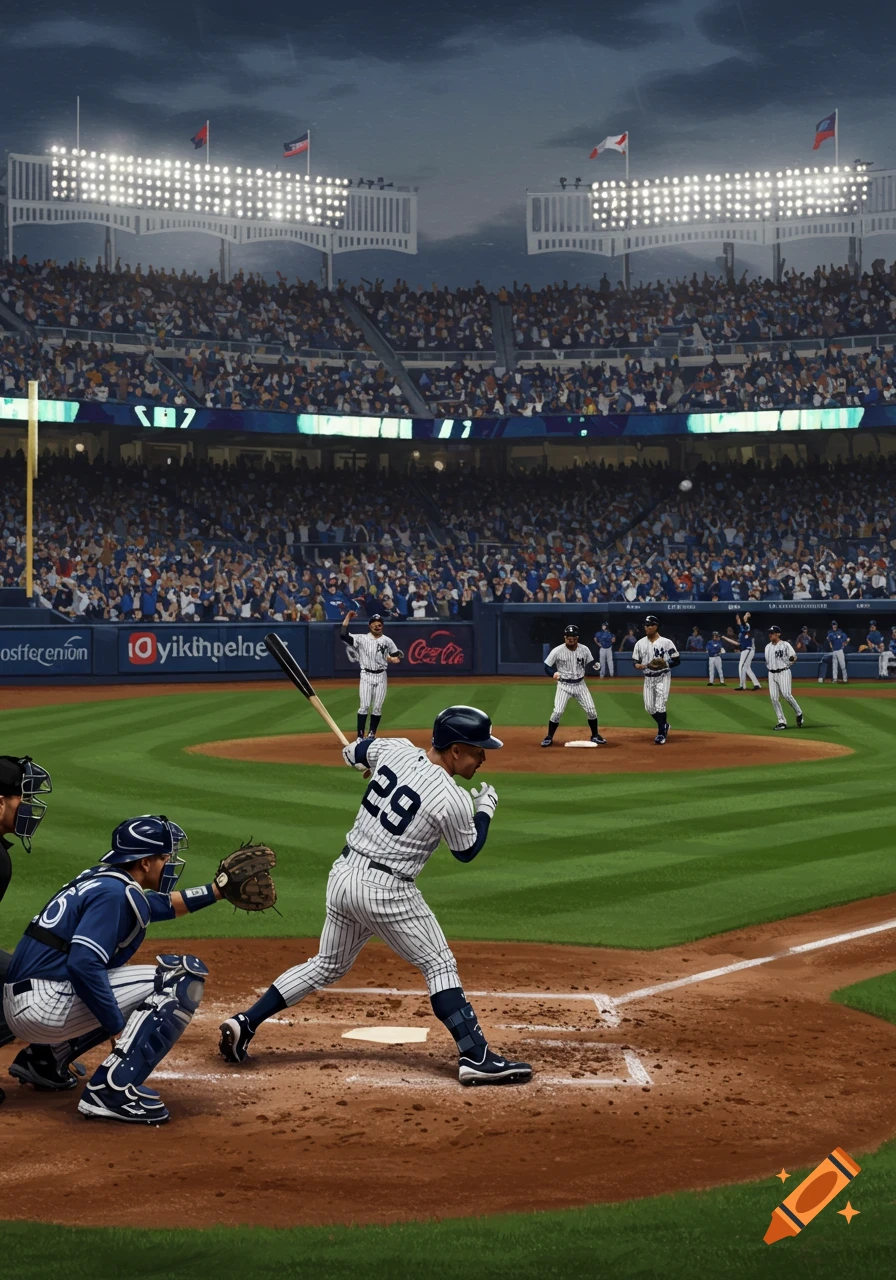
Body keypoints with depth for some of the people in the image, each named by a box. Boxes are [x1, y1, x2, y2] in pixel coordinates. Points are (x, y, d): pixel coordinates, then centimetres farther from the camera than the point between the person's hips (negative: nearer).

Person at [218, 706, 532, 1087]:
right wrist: (485, 809, 17)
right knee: (439, 965, 4)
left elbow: (354, 752, 21)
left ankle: (244, 1023, 19)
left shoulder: (396, 749, 0)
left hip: (343, 873, 7)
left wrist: (355, 751, 44)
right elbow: (467, 852, 2)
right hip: (385, 889, -7)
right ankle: (476, 1057, -2)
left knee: (327, 966, 21)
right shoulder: (452, 800, -16)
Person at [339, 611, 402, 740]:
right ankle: (360, 737, -7)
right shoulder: (361, 638, 1)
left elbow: (397, 654, 15)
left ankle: (372, 735, 15)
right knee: (364, 706, -10)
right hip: (366, 676, -2)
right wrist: (348, 617, -10)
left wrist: (394, 658, -9)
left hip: (381, 676, 2)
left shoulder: (387, 641, 8)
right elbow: (343, 635, -11)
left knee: (377, 707, 4)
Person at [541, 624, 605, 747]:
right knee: (557, 711, -13)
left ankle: (595, 736, 21)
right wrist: (553, 673, -27)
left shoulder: (584, 650, -5)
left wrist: (594, 666, -16)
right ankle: (549, 737, 5)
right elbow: (547, 667, -7)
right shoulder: (557, 651, -14)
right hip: (564, 685, -3)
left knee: (591, 710, 1)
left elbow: (589, 665, 7)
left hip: (580, 684, 3)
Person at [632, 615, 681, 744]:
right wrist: (638, 666, -16)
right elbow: (636, 662, 7)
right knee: (649, 708, 5)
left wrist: (665, 664, -21)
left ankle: (661, 733, -2)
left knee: (660, 705, -13)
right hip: (648, 678, 4)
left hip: (663, 677, -4)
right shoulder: (640, 643, 3)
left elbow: (677, 660, -5)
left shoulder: (666, 642, -8)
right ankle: (664, 725, 31)